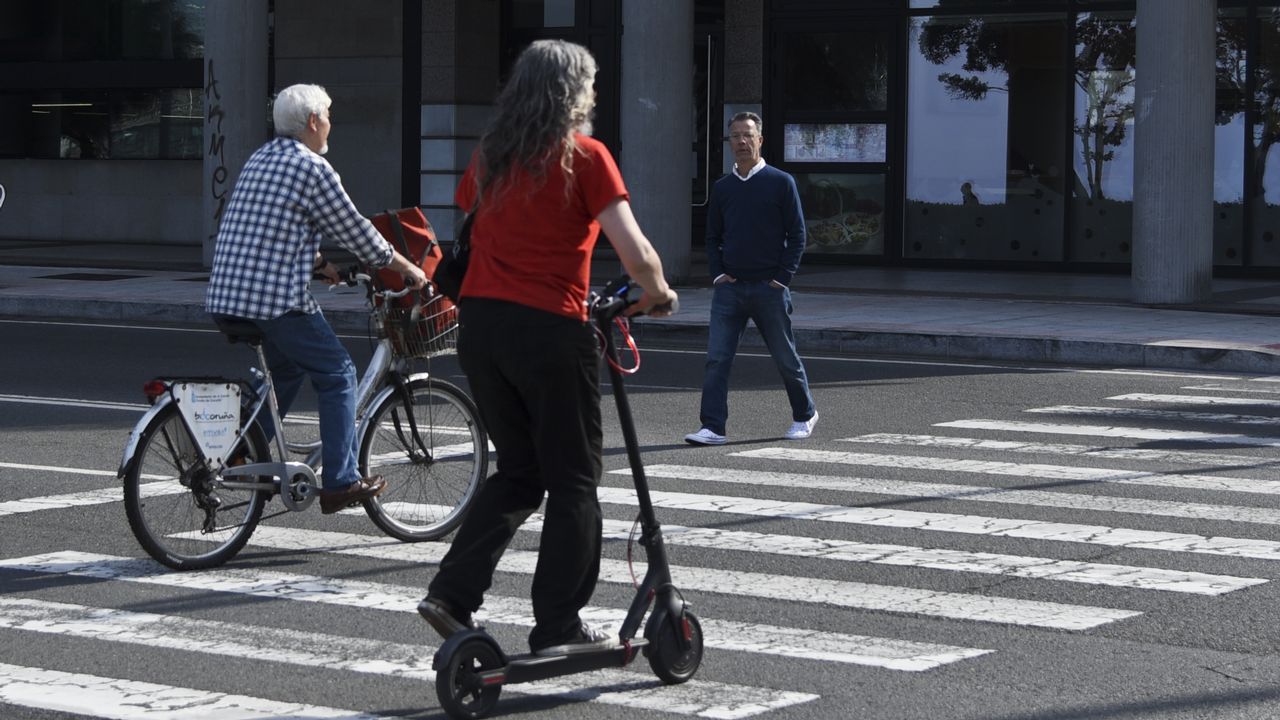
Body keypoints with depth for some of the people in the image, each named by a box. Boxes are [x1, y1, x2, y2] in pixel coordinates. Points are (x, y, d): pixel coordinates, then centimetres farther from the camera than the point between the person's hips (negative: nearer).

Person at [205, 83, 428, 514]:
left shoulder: (260, 159, 17)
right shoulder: (313, 169, -9)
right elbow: (356, 232, -4)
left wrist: (316, 263, 36)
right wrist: (406, 268, 7)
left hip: (224, 297, 9)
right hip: (276, 299, -9)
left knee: (286, 370, 27)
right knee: (337, 376, 3)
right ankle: (339, 483, 2)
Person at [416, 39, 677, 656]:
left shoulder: (489, 156, 11)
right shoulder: (583, 155, -6)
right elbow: (635, 253, -13)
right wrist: (658, 295, 7)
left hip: (480, 325, 6)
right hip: (549, 328, -6)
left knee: (518, 471, 19)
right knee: (574, 480, 7)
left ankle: (451, 593, 8)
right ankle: (558, 628, 8)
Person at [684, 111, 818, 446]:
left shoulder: (781, 183, -1)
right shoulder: (722, 187, 10)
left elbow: (796, 234, -1)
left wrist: (783, 277, -8)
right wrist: (717, 273, 1)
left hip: (769, 288, -3)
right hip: (729, 288, 3)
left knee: (785, 358, 9)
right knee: (716, 359, -8)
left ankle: (804, 415, 29)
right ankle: (713, 427, -7)